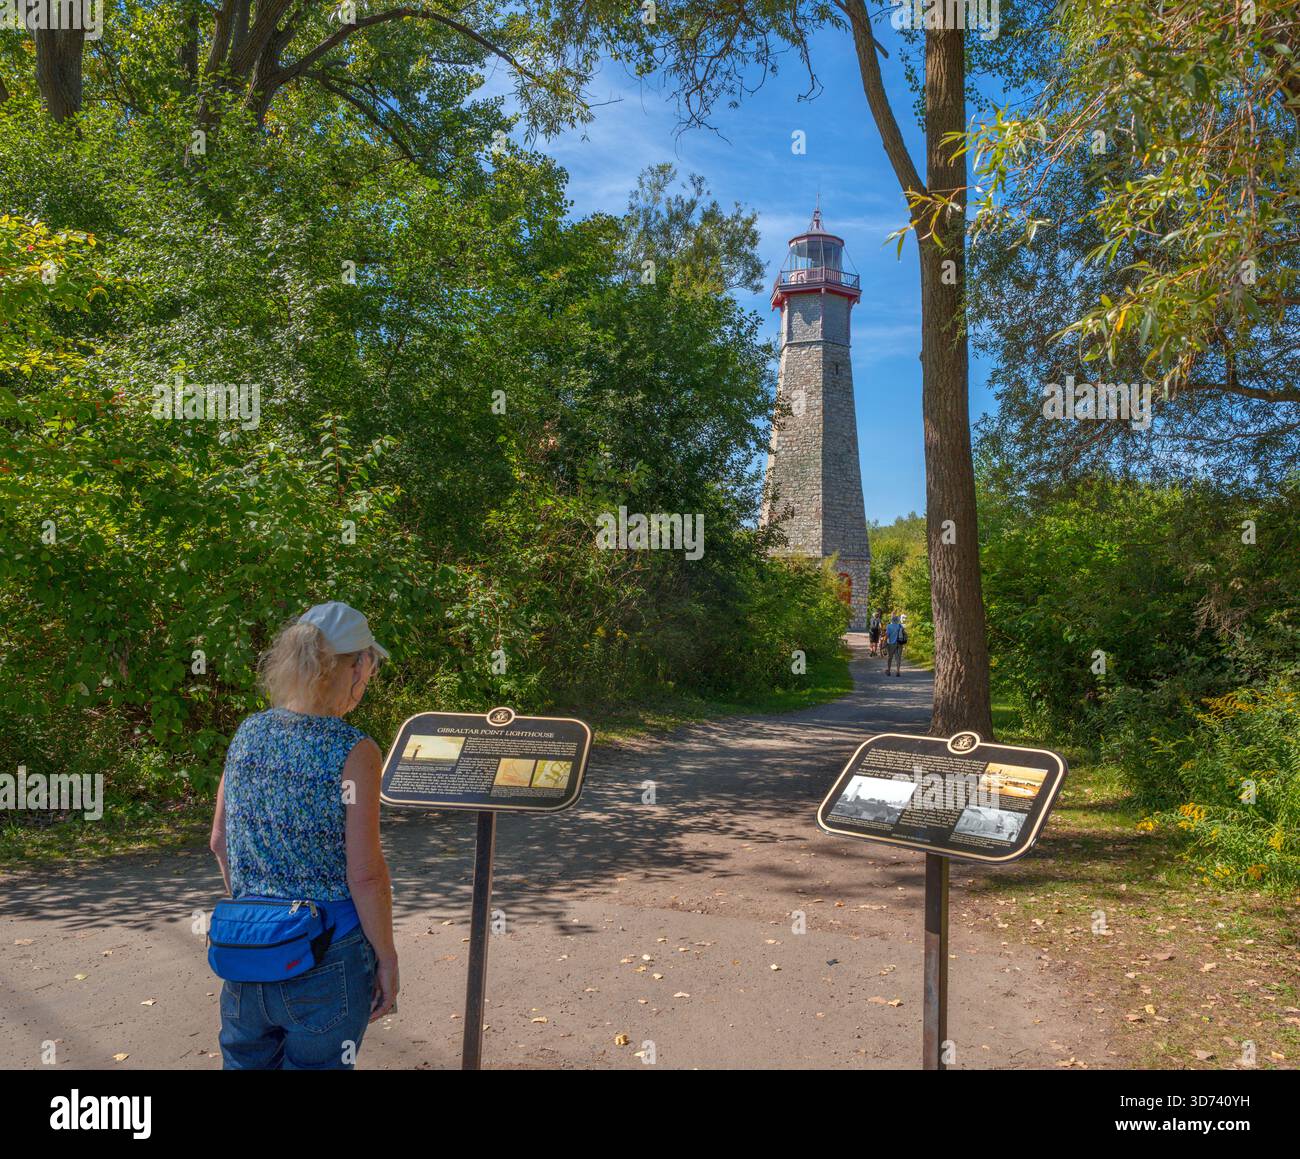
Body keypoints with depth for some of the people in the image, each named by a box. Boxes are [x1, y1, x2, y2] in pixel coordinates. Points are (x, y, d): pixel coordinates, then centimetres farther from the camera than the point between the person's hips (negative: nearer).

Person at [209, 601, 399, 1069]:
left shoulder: (248, 734, -1)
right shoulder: (353, 752, -18)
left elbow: (220, 844, 8)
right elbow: (365, 876, -17)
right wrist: (386, 960, -5)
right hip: (327, 961, -5)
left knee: (246, 1060, 21)